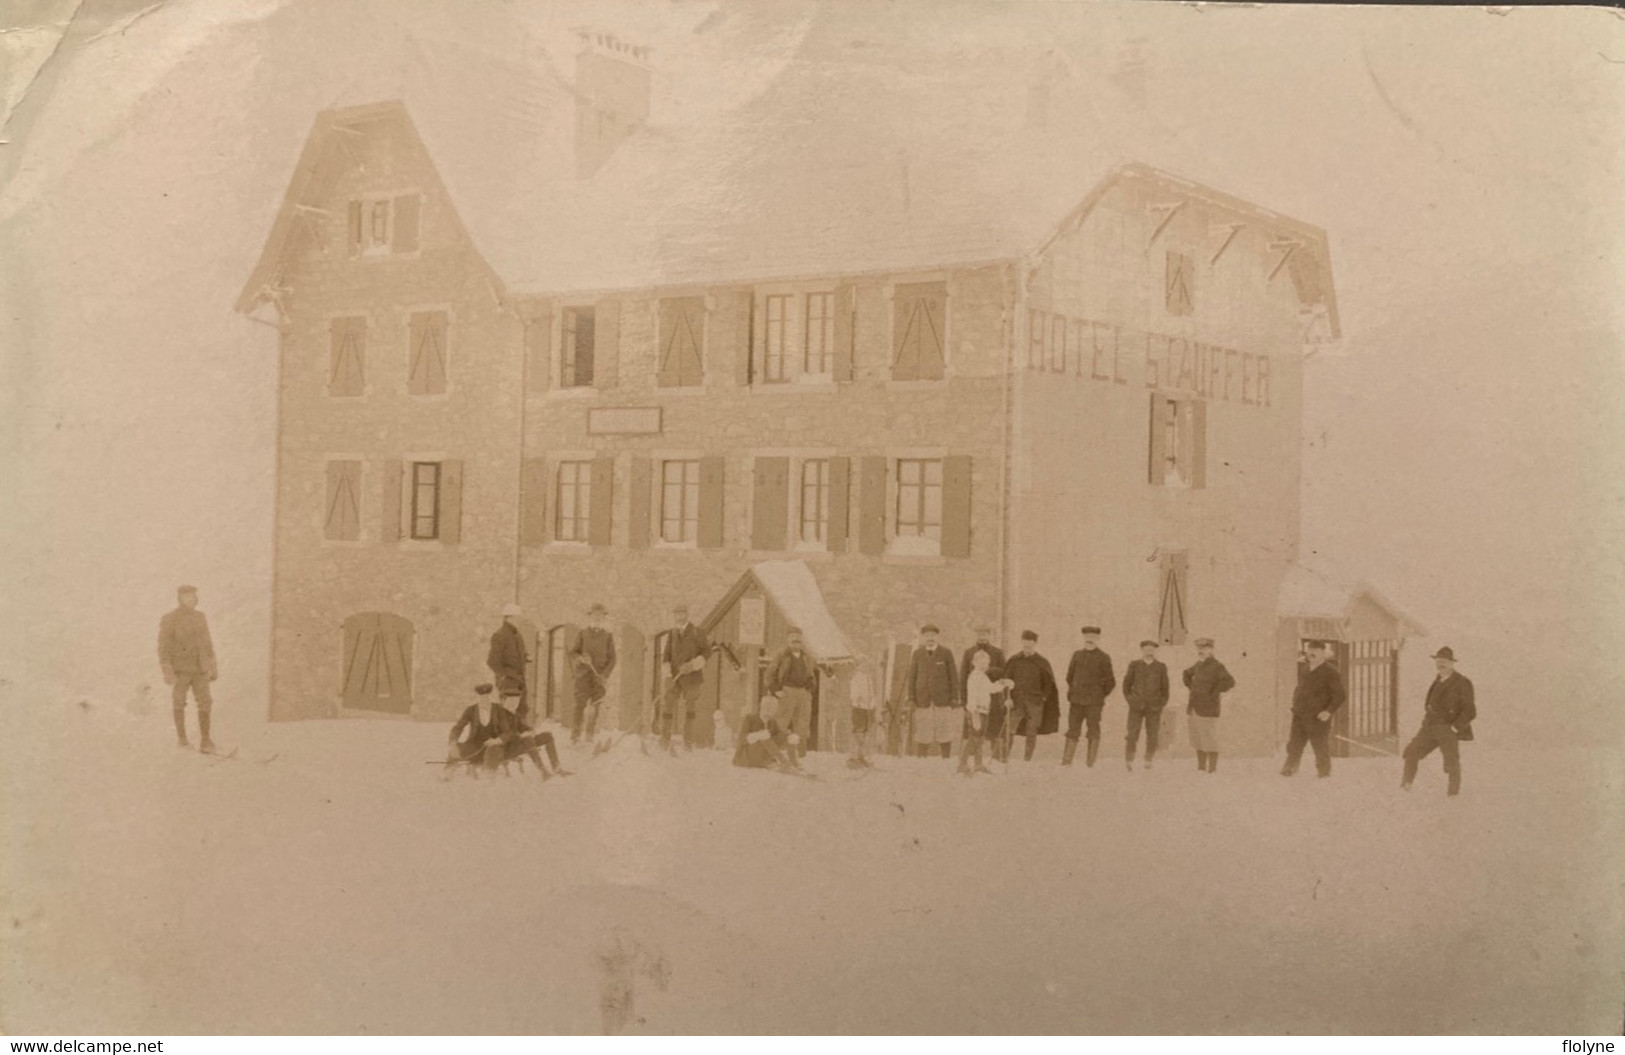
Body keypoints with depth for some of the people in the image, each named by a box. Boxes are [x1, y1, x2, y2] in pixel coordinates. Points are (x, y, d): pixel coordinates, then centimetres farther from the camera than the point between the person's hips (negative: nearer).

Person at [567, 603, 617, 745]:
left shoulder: (608, 636, 11)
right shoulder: (582, 633, 10)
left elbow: (612, 658, 7)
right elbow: (572, 652, 6)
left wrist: (605, 674, -7)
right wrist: (581, 658, -17)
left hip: (600, 676, 1)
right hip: (583, 675, -1)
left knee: (595, 707, -2)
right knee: (580, 705, -10)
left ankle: (590, 736, 4)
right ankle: (575, 737, -9)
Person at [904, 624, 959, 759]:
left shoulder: (946, 654, 4)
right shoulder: (917, 654, 9)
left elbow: (953, 677, 5)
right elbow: (911, 677, 10)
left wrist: (954, 698, 0)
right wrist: (911, 698, 2)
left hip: (942, 699, -1)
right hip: (923, 701, 1)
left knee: (944, 733, -1)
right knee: (922, 734, -1)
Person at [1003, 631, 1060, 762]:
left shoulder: (1042, 663, 3)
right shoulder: (1013, 661, 4)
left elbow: (1049, 683, 11)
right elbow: (1006, 680, 7)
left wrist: (1043, 698, 2)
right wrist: (1008, 698, -3)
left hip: (1034, 703, 0)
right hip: (1016, 702, 0)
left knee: (1032, 733, 2)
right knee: (1009, 731, -10)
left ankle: (1027, 759, 9)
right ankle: (1004, 758, -7)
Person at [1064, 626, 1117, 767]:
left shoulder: (1104, 658, 0)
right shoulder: (1077, 655, 11)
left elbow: (1111, 682, 3)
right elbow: (1070, 676, 21)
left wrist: (1100, 695, 8)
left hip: (1094, 702, -3)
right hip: (1076, 701, 3)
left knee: (1093, 731, -1)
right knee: (1073, 730, 2)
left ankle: (1090, 763, 1)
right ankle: (1066, 761, 2)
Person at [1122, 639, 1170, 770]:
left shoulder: (1161, 667, 6)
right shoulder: (1134, 665, 5)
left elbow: (1165, 687, 11)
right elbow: (1126, 684, 11)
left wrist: (1162, 704, 6)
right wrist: (1129, 699, 4)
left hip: (1154, 707, 1)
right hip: (1136, 706, -1)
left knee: (1152, 735, -2)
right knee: (1133, 734, -9)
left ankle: (1148, 761, 8)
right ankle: (1129, 761, -6)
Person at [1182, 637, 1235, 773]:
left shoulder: (1217, 666, -10)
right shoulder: (1199, 664, 13)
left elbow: (1229, 682, -25)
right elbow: (1187, 674, 34)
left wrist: (1214, 694, -17)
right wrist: (1192, 688, 19)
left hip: (1208, 710, -8)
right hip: (1195, 709, 8)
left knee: (1210, 741, -4)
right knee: (1198, 740, 11)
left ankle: (1212, 770, 1)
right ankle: (1201, 768, 18)